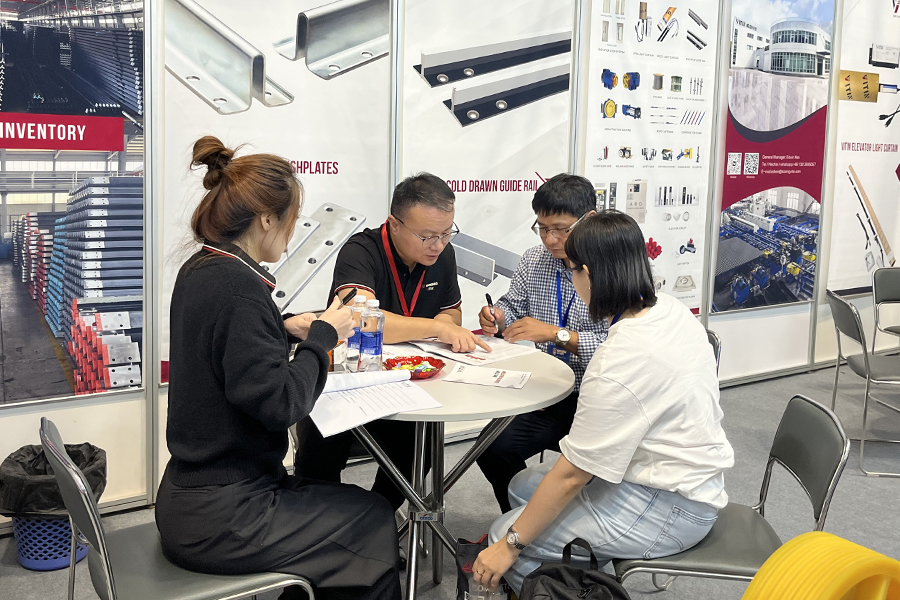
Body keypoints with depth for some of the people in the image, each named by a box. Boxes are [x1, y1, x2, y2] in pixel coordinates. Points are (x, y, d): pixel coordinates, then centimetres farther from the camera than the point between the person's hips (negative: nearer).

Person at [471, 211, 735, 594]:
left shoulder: (619, 365, -30)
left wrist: (510, 545, -13)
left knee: (504, 535, -9)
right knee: (523, 487, 15)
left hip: (669, 510, -10)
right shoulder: (670, 309, -5)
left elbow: (572, 474, -23)